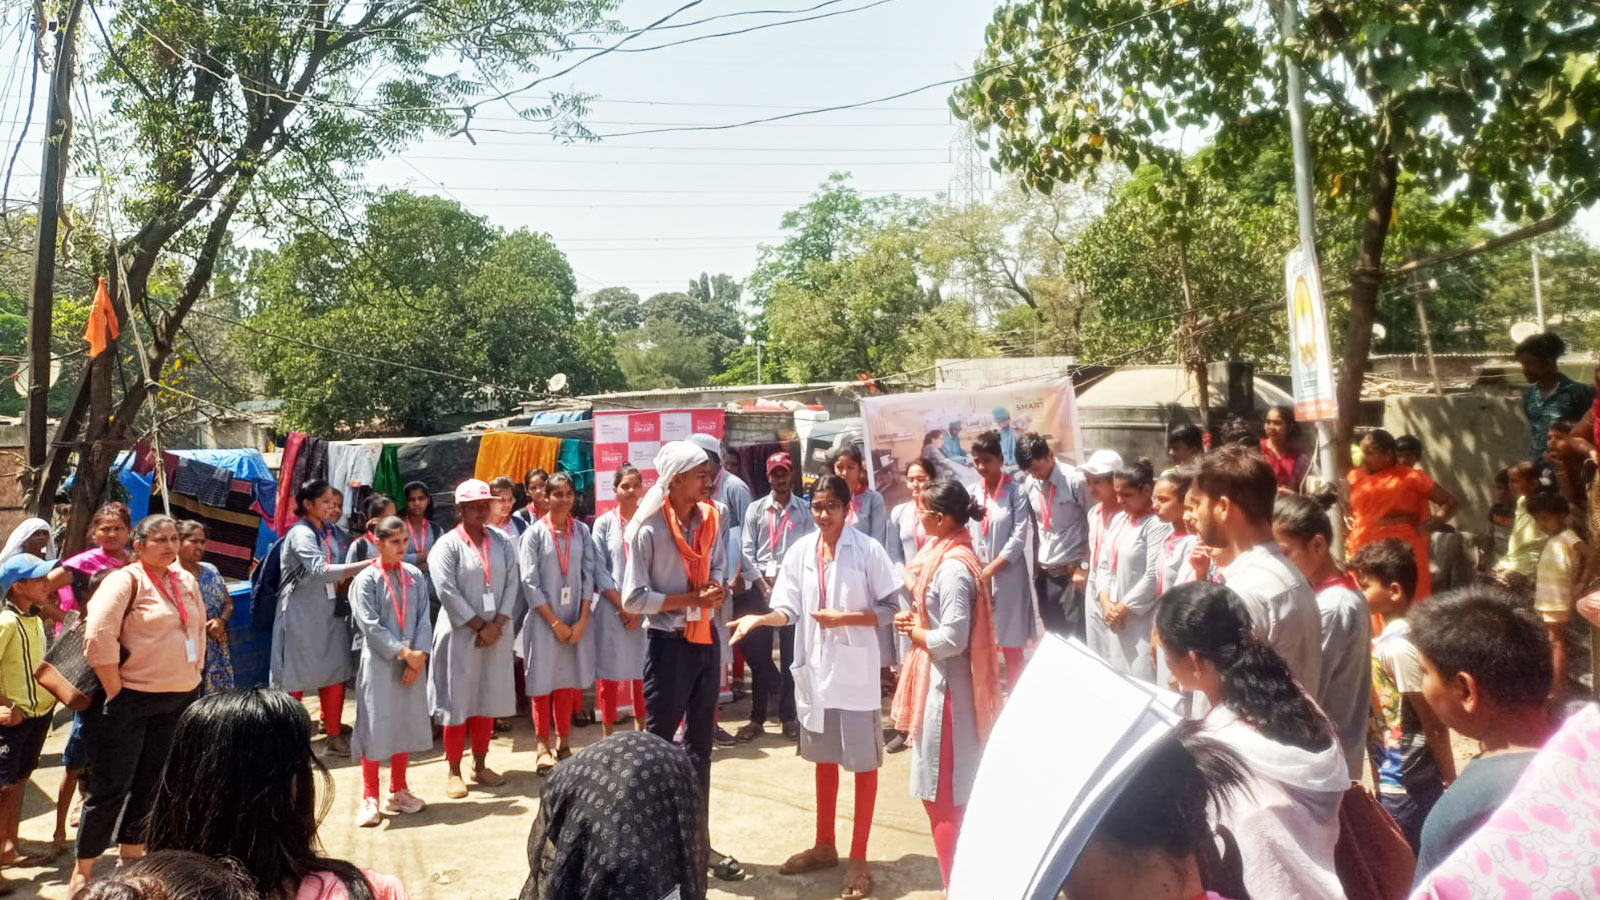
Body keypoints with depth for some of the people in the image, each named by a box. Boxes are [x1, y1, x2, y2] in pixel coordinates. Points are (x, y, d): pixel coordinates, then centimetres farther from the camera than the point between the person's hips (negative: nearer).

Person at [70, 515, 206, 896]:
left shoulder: (186, 581, 7)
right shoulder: (125, 580, -13)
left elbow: (199, 629, 17)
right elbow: (98, 636, -21)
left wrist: (193, 673, 9)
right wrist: (114, 692, -17)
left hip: (179, 700, 6)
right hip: (130, 699, -6)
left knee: (151, 783, 15)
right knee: (111, 786, 0)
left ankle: (130, 857, 29)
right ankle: (82, 872, 15)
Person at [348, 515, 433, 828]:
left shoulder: (415, 576, 5)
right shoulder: (366, 579, -7)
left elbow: (423, 618, 2)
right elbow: (370, 626, -13)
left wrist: (419, 655, -10)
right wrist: (403, 652, -16)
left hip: (412, 664, 4)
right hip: (379, 664, -4)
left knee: (406, 725, 11)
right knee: (376, 727, -1)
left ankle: (397, 792, 26)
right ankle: (369, 798, 12)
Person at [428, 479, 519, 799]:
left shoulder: (502, 542, 8)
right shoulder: (447, 545, -4)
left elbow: (512, 584, 2)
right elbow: (448, 592, -12)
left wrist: (496, 626, -9)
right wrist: (479, 627, -13)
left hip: (496, 635, 4)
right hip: (460, 635, -4)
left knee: (488, 701, 10)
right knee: (458, 702, 2)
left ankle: (480, 766, 23)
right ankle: (454, 771, 13)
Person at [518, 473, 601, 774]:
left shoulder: (582, 531, 3)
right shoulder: (535, 533, -5)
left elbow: (589, 576, 2)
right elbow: (530, 583, -8)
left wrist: (582, 621, -6)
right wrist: (555, 622, -10)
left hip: (576, 620, 3)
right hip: (543, 620, -3)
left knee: (568, 681, 10)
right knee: (543, 682, 3)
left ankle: (563, 742, 21)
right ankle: (543, 745, 14)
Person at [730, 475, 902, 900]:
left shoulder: (868, 550, -12)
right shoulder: (800, 551, 0)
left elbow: (890, 609, -8)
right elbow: (789, 610, -1)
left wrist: (844, 618, -20)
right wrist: (758, 619, -18)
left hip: (855, 671, -4)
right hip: (815, 669, 5)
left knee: (863, 761, 7)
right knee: (824, 758, 19)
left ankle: (858, 858, 20)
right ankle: (825, 846, 35)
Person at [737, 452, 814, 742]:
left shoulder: (805, 511, 4)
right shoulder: (755, 509, 6)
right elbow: (747, 552, 2)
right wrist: (764, 586, -7)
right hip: (761, 588, 1)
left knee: (791, 656, 5)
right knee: (758, 655, 5)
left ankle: (789, 717, 16)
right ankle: (757, 718, 14)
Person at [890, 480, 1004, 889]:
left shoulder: (952, 567, -22)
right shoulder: (944, 555, 8)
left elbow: (953, 638, -25)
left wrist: (914, 632, -9)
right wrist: (916, 618, 3)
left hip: (945, 685, -10)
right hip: (937, 680, 10)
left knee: (942, 797, 2)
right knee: (949, 793, 19)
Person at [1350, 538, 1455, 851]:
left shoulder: (1398, 647, -23)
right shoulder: (1388, 639, 4)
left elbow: (1434, 725, -18)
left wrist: (1450, 782, -12)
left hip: (1405, 787, -9)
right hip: (1395, 781, 9)